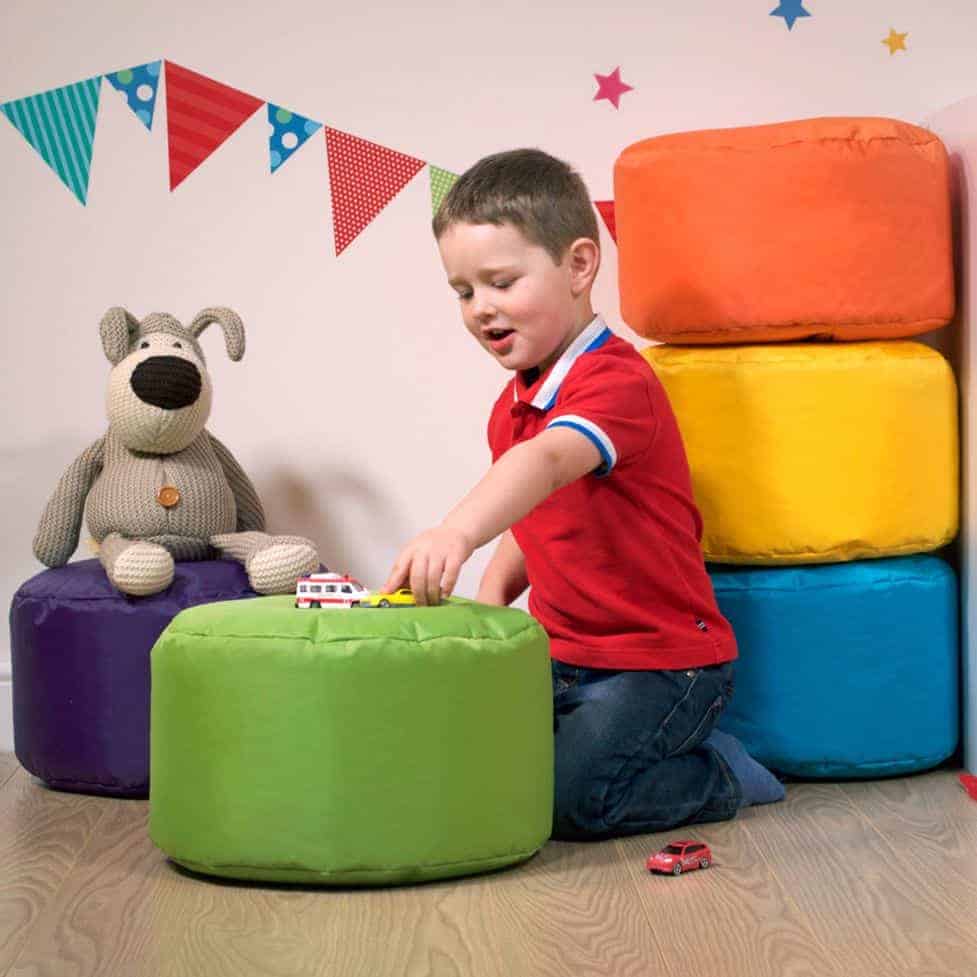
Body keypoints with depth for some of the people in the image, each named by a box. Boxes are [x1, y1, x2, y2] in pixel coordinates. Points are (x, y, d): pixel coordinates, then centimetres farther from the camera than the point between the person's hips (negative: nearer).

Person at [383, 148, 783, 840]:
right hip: (566, 657, 9)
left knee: (565, 801, -23)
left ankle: (720, 775, 3)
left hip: (664, 661, -8)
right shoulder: (514, 403, 10)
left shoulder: (618, 382, -21)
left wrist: (457, 532, -60)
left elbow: (548, 461, -42)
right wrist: (490, 596, 0)